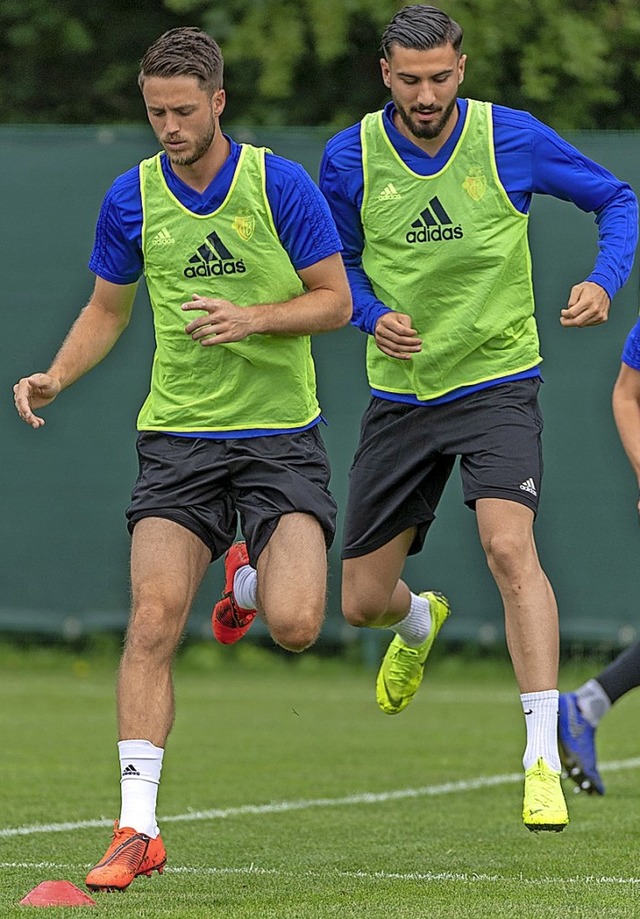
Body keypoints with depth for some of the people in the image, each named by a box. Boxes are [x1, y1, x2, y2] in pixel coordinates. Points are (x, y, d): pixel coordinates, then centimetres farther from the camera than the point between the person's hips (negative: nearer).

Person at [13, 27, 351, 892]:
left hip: (280, 436, -2)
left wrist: (254, 317, -19)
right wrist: (55, 377, -3)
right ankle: (138, 829, -12)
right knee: (153, 616, -15)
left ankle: (251, 580, 23)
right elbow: (107, 309, 14)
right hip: (178, 436, 2)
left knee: (294, 625, -17)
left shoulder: (281, 185, -6)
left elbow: (336, 299, -2)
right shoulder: (131, 198, 2)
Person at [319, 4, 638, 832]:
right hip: (400, 394, 3)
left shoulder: (512, 138, -9)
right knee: (362, 602, 7)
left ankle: (543, 757, -25)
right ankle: (419, 621, 48)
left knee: (509, 547, -26)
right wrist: (375, 315, -9)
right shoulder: (349, 159, -5)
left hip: (497, 383, -3)